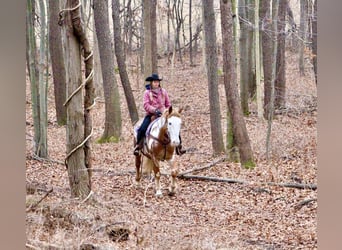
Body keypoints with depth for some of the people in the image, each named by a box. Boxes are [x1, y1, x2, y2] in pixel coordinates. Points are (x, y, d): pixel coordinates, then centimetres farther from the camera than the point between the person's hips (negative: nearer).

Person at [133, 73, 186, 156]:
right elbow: (146, 105, -11)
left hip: (163, 114, 2)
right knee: (142, 129, -25)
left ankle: (178, 147, -3)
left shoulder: (163, 91, 8)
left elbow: (168, 104, 12)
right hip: (151, 115, -2)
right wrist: (155, 110, -23)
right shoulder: (147, 92, -1)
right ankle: (138, 146, -7)